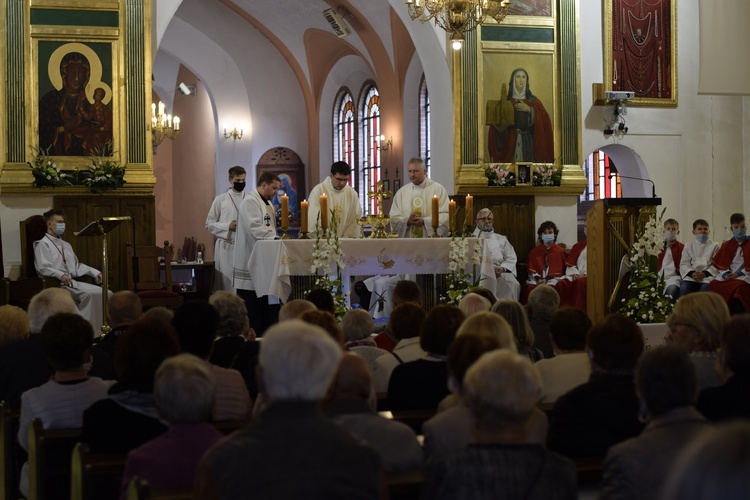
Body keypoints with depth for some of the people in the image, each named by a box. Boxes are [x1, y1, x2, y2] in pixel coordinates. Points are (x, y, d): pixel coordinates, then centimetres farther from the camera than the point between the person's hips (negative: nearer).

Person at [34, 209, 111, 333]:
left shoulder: (66, 245, 29)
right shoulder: (43, 244, 2)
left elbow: (77, 265, 28)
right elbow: (43, 268, -11)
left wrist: (95, 273, 11)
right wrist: (60, 275, -29)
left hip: (73, 282, 8)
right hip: (57, 285, -8)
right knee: (90, 294, -31)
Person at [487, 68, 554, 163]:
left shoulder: (533, 101, 9)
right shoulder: (506, 101, 7)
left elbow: (544, 119, -3)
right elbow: (497, 123, -4)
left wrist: (529, 109, -11)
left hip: (529, 142, 1)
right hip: (510, 142, 0)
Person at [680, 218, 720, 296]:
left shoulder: (714, 245, 13)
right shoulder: (688, 246, 19)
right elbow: (684, 264, 9)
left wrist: (705, 274, -15)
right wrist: (692, 273, -12)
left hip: (707, 276, -1)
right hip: (691, 275, 1)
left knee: (705, 288, -33)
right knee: (684, 288, -29)